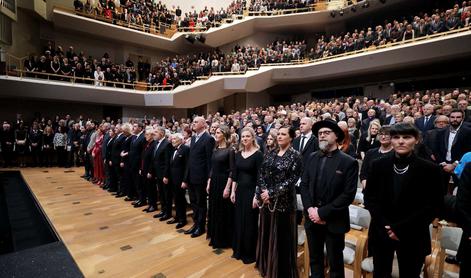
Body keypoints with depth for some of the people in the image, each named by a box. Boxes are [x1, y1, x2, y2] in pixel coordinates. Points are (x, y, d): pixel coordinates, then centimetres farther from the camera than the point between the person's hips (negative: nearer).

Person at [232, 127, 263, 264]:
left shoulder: (258, 154, -12)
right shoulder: (238, 154, 6)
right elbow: (235, 174, 9)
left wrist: (257, 195, -16)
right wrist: (233, 191, 6)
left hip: (251, 191, -6)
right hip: (239, 190, 6)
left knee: (250, 222, 6)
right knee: (238, 220, 15)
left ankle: (250, 253, 24)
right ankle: (239, 250, 33)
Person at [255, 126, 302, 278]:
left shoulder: (295, 156, -9)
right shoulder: (271, 154, 7)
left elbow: (292, 180, -16)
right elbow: (261, 174, 7)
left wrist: (272, 193, -18)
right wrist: (258, 194, -4)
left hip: (283, 201, -5)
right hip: (266, 201, 6)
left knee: (282, 236, 8)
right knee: (266, 234, 17)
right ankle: (266, 266, 38)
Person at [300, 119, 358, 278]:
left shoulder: (349, 162, -9)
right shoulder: (313, 158, 4)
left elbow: (348, 194, -14)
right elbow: (303, 185, 4)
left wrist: (322, 212, -17)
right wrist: (310, 209, -10)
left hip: (334, 221, -3)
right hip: (312, 219, 4)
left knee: (335, 263, 15)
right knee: (315, 259, 20)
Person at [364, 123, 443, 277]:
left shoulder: (429, 169, -6)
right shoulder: (378, 165, -1)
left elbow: (433, 206, -7)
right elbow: (369, 197, 0)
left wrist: (401, 228, -13)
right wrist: (384, 226, -11)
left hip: (412, 236, -1)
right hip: (381, 232, 2)